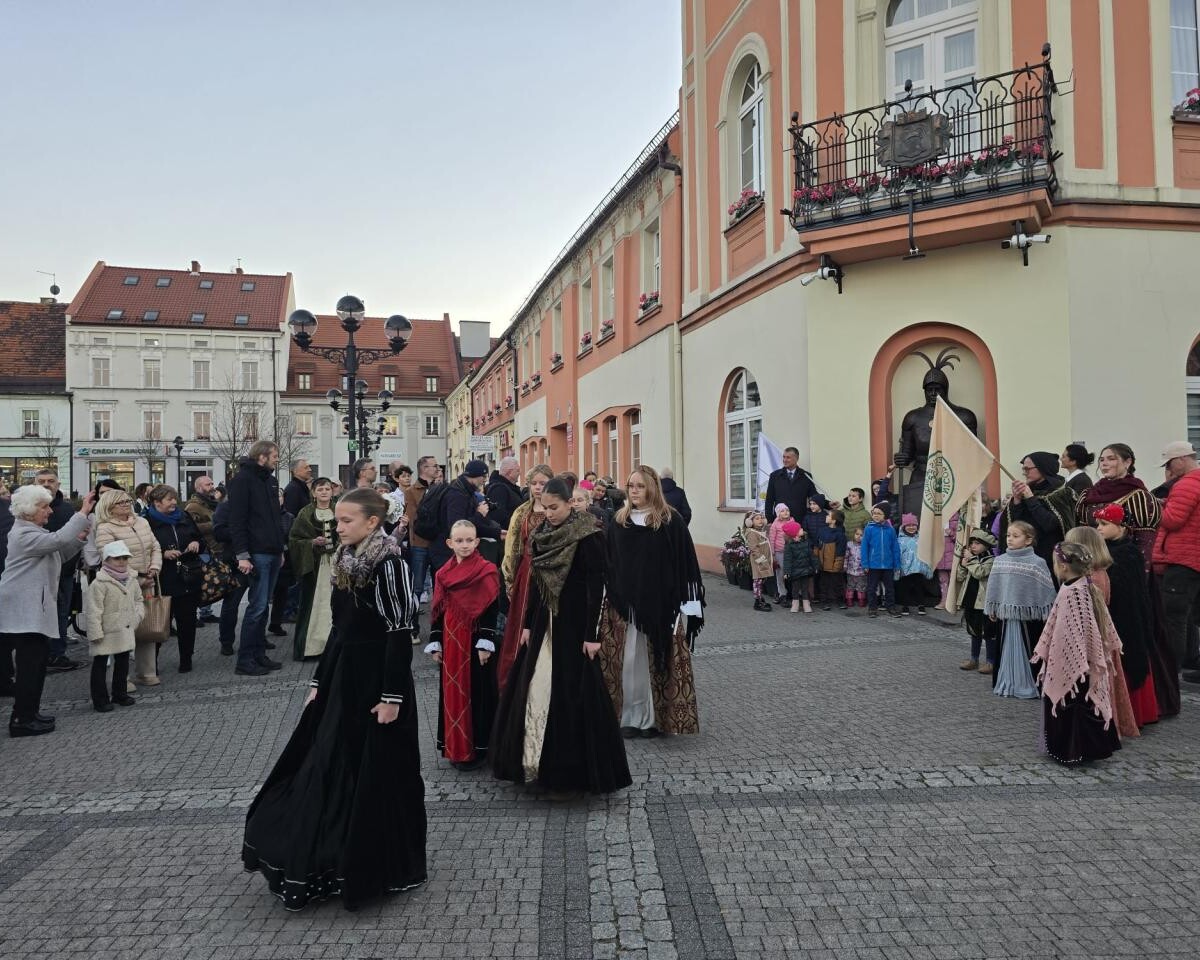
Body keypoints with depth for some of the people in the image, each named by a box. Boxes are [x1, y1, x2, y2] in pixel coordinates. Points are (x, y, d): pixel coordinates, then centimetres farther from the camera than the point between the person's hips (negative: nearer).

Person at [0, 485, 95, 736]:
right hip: (25, 610, -10)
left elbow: (61, 553, 19)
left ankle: (29, 712, 20)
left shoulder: (33, 531, 18)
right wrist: (83, 513, -26)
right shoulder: (24, 534, -15)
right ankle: (22, 720, -2)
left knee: (36, 660, 12)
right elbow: (58, 539, -29)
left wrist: (79, 539, 2)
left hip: (33, 608, 10)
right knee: (31, 662, -8)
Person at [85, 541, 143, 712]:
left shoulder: (132, 580, 5)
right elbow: (94, 611, -18)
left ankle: (120, 693, 29)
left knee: (123, 662, 16)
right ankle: (100, 699, 11)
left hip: (126, 631, 7)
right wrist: (96, 633, -20)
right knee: (100, 664, 3)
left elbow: (138, 599, 20)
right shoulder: (99, 584, -17)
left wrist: (138, 615, 3)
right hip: (106, 633, -7)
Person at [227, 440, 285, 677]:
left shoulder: (270, 480, 17)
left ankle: (259, 655, 19)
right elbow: (236, 520, -15)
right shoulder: (242, 479, -9)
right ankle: (244, 660, 1)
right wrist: (242, 555, -19)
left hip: (273, 553, 8)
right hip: (257, 554, -8)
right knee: (257, 606, -7)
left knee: (263, 606, 12)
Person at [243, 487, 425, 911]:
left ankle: (379, 868, 22)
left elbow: (401, 632, -18)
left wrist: (391, 696, -20)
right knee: (330, 770, 14)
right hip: (343, 678, 8)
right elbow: (340, 629, 15)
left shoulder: (388, 563, -15)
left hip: (378, 679, -8)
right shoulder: (346, 562, 9)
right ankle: (332, 863, 31)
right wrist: (319, 682, 15)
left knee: (375, 774, 4)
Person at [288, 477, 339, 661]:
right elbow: (294, 539, 2)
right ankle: (310, 644, 6)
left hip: (335, 563, 2)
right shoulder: (306, 513, 2)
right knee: (313, 604, -3)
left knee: (333, 602, -1)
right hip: (313, 564, -2)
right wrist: (312, 542, -13)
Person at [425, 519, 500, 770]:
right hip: (451, 643, 5)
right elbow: (437, 611, 10)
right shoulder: (443, 574, 7)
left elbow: (492, 610, -11)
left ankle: (477, 748, 11)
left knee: (476, 692, 2)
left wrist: (485, 644, -15)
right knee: (452, 692, 11)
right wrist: (435, 644, 8)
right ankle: (455, 746, 23)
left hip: (475, 643, -5)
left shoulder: (487, 571, -8)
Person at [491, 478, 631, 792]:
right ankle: (535, 758, 22)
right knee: (535, 688, 9)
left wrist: (592, 633, -16)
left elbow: (596, 586, -14)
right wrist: (527, 624, 11)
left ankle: (575, 766, 14)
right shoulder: (542, 534, 7)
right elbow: (536, 581, 12)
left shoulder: (587, 536, -13)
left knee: (573, 694, 0)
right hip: (544, 623, 7)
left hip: (574, 624, -6)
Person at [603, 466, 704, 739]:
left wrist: (687, 606, -7)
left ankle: (658, 718, 17)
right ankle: (631, 717, 17)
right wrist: (608, 600, 6)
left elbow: (686, 563, -4)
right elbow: (608, 564, 10)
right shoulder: (618, 522, 7)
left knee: (659, 662, 5)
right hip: (625, 604, 3)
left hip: (661, 604, -3)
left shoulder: (671, 521, -4)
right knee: (629, 662, 5)